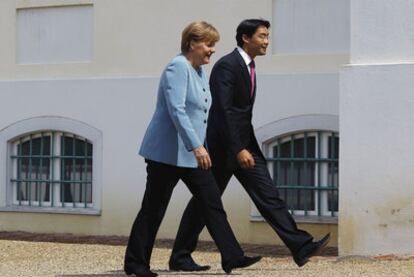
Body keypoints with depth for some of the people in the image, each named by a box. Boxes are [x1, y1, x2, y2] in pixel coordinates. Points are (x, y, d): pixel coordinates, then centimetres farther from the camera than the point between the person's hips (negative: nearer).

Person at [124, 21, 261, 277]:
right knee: (153, 209, -1)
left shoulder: (200, 71, 13)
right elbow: (177, 110, -25)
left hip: (193, 152, 9)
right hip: (168, 153, -9)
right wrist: (196, 146, -30)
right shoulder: (178, 68, -15)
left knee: (212, 203, 2)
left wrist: (198, 146, 20)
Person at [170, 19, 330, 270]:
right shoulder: (227, 66, -16)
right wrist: (238, 150, -27)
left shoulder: (248, 66, 12)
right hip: (224, 147, -8)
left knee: (269, 197, -2)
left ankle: (301, 248, -9)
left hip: (244, 145, 8)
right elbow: (223, 111, -23)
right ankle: (180, 256, 16)